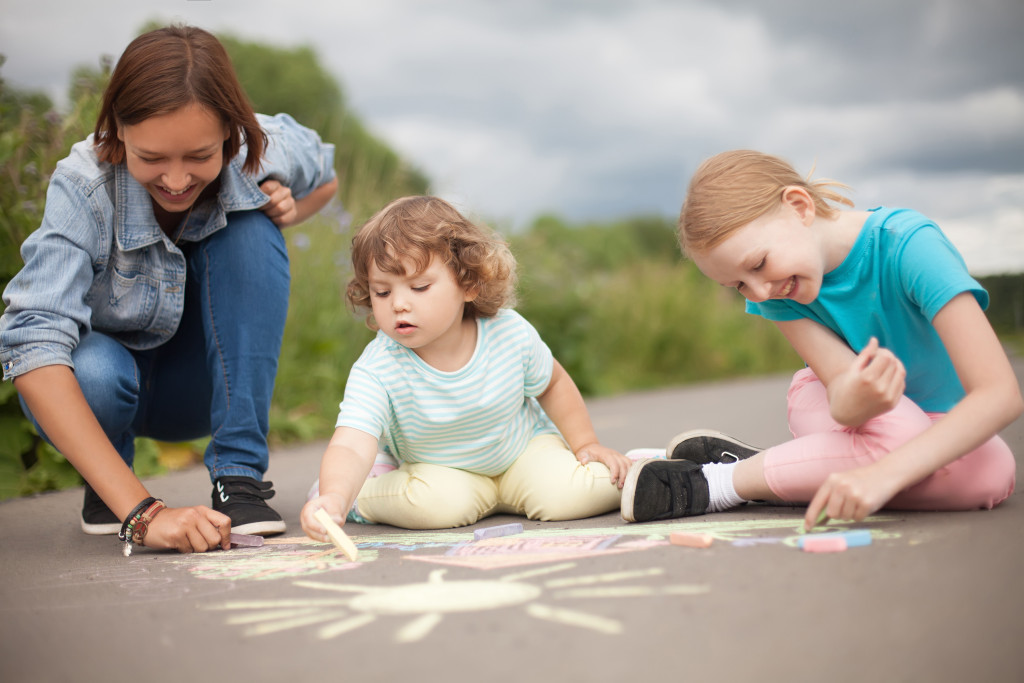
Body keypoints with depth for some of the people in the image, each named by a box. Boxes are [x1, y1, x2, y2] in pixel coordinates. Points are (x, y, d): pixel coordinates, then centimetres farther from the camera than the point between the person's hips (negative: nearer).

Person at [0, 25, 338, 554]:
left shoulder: (269, 151, -22)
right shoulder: (83, 187, -32)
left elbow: (325, 178, 6)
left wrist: (287, 208, -21)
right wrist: (141, 511, -52)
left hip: (202, 383, 3)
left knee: (248, 229, -25)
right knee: (95, 373, -38)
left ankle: (240, 474, -19)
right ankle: (106, 488, -1)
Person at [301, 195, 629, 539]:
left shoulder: (510, 333, -22)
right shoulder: (375, 371, -31)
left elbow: (553, 383, 0)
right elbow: (350, 448, -44)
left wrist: (585, 443, -2)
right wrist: (335, 497, -64)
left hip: (523, 447, 1)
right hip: (436, 468, 0)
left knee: (587, 490, -24)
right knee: (440, 503, -33)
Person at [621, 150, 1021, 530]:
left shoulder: (909, 246, -29)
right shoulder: (772, 292, -16)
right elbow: (841, 388, -25)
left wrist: (884, 473, -50)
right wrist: (854, 401, -51)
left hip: (940, 423, 0)